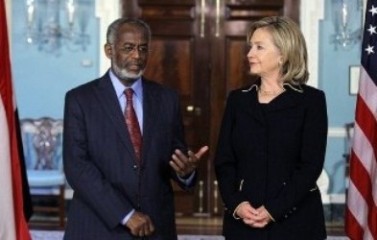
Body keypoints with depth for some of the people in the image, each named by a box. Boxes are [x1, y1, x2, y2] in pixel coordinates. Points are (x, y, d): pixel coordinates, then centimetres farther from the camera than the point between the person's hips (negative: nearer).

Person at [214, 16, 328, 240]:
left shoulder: (311, 100, -1)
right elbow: (224, 161, 5)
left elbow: (311, 165, -8)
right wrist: (236, 204, -11)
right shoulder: (238, 99, 9)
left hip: (296, 220, -3)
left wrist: (273, 211, -15)